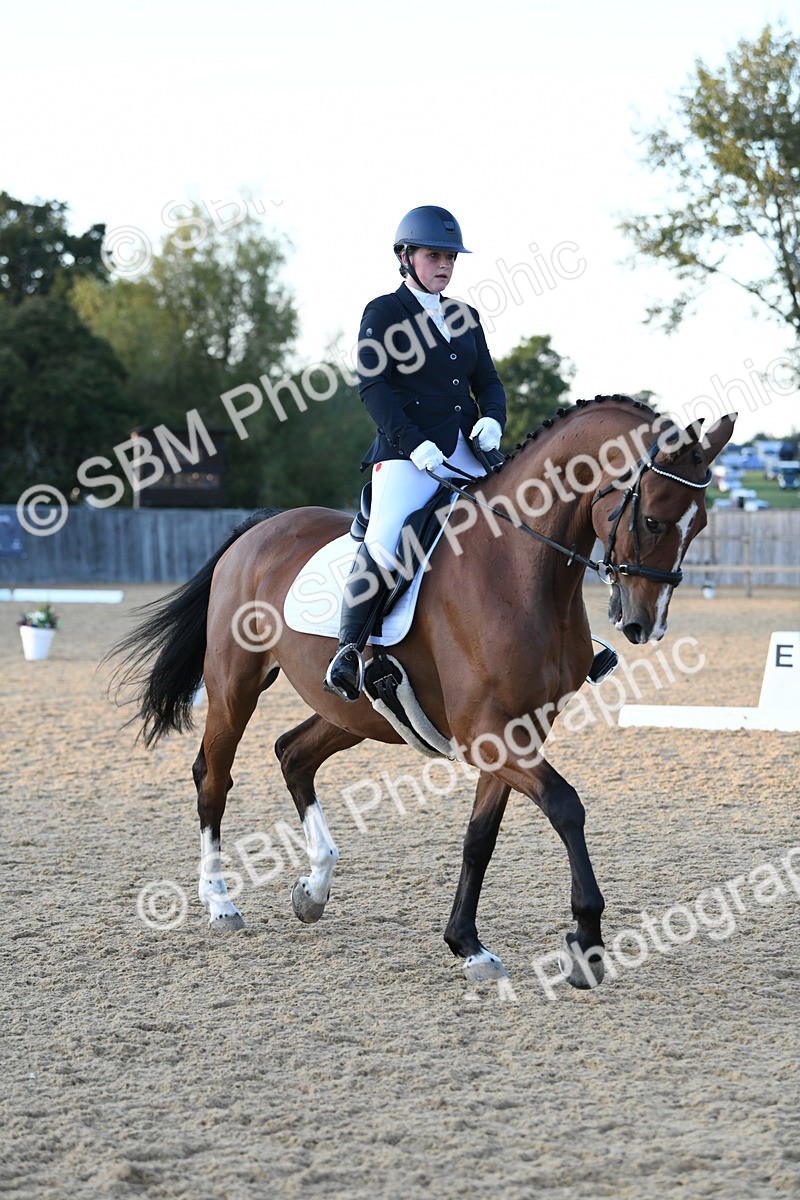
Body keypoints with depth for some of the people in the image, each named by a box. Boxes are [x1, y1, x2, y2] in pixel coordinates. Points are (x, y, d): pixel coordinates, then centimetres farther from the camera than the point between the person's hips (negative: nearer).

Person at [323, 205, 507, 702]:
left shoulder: (465, 316, 19)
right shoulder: (383, 312, 3)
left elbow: (488, 381, 19)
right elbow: (372, 386, -7)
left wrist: (492, 420, -4)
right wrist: (414, 444, -18)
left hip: (467, 454, 6)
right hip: (406, 455, -6)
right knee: (385, 542, -28)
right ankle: (349, 649, -17)